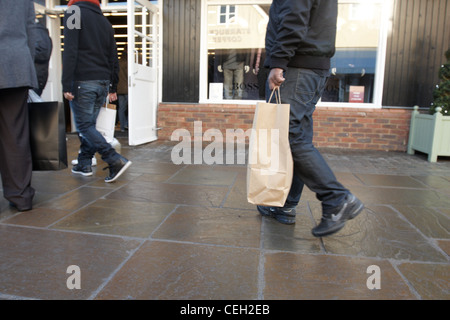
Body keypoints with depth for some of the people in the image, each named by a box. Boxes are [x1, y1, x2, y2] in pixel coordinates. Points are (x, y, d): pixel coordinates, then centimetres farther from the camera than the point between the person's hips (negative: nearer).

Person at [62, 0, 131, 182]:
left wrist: (66, 85, -15)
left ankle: (116, 161, -15)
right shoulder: (105, 21, 18)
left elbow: (70, 51, -13)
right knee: (89, 124, 13)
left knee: (84, 125, -4)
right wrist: (113, 87, 19)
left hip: (82, 81, -6)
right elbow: (113, 59, 16)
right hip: (103, 82, 7)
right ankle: (84, 164, 18)